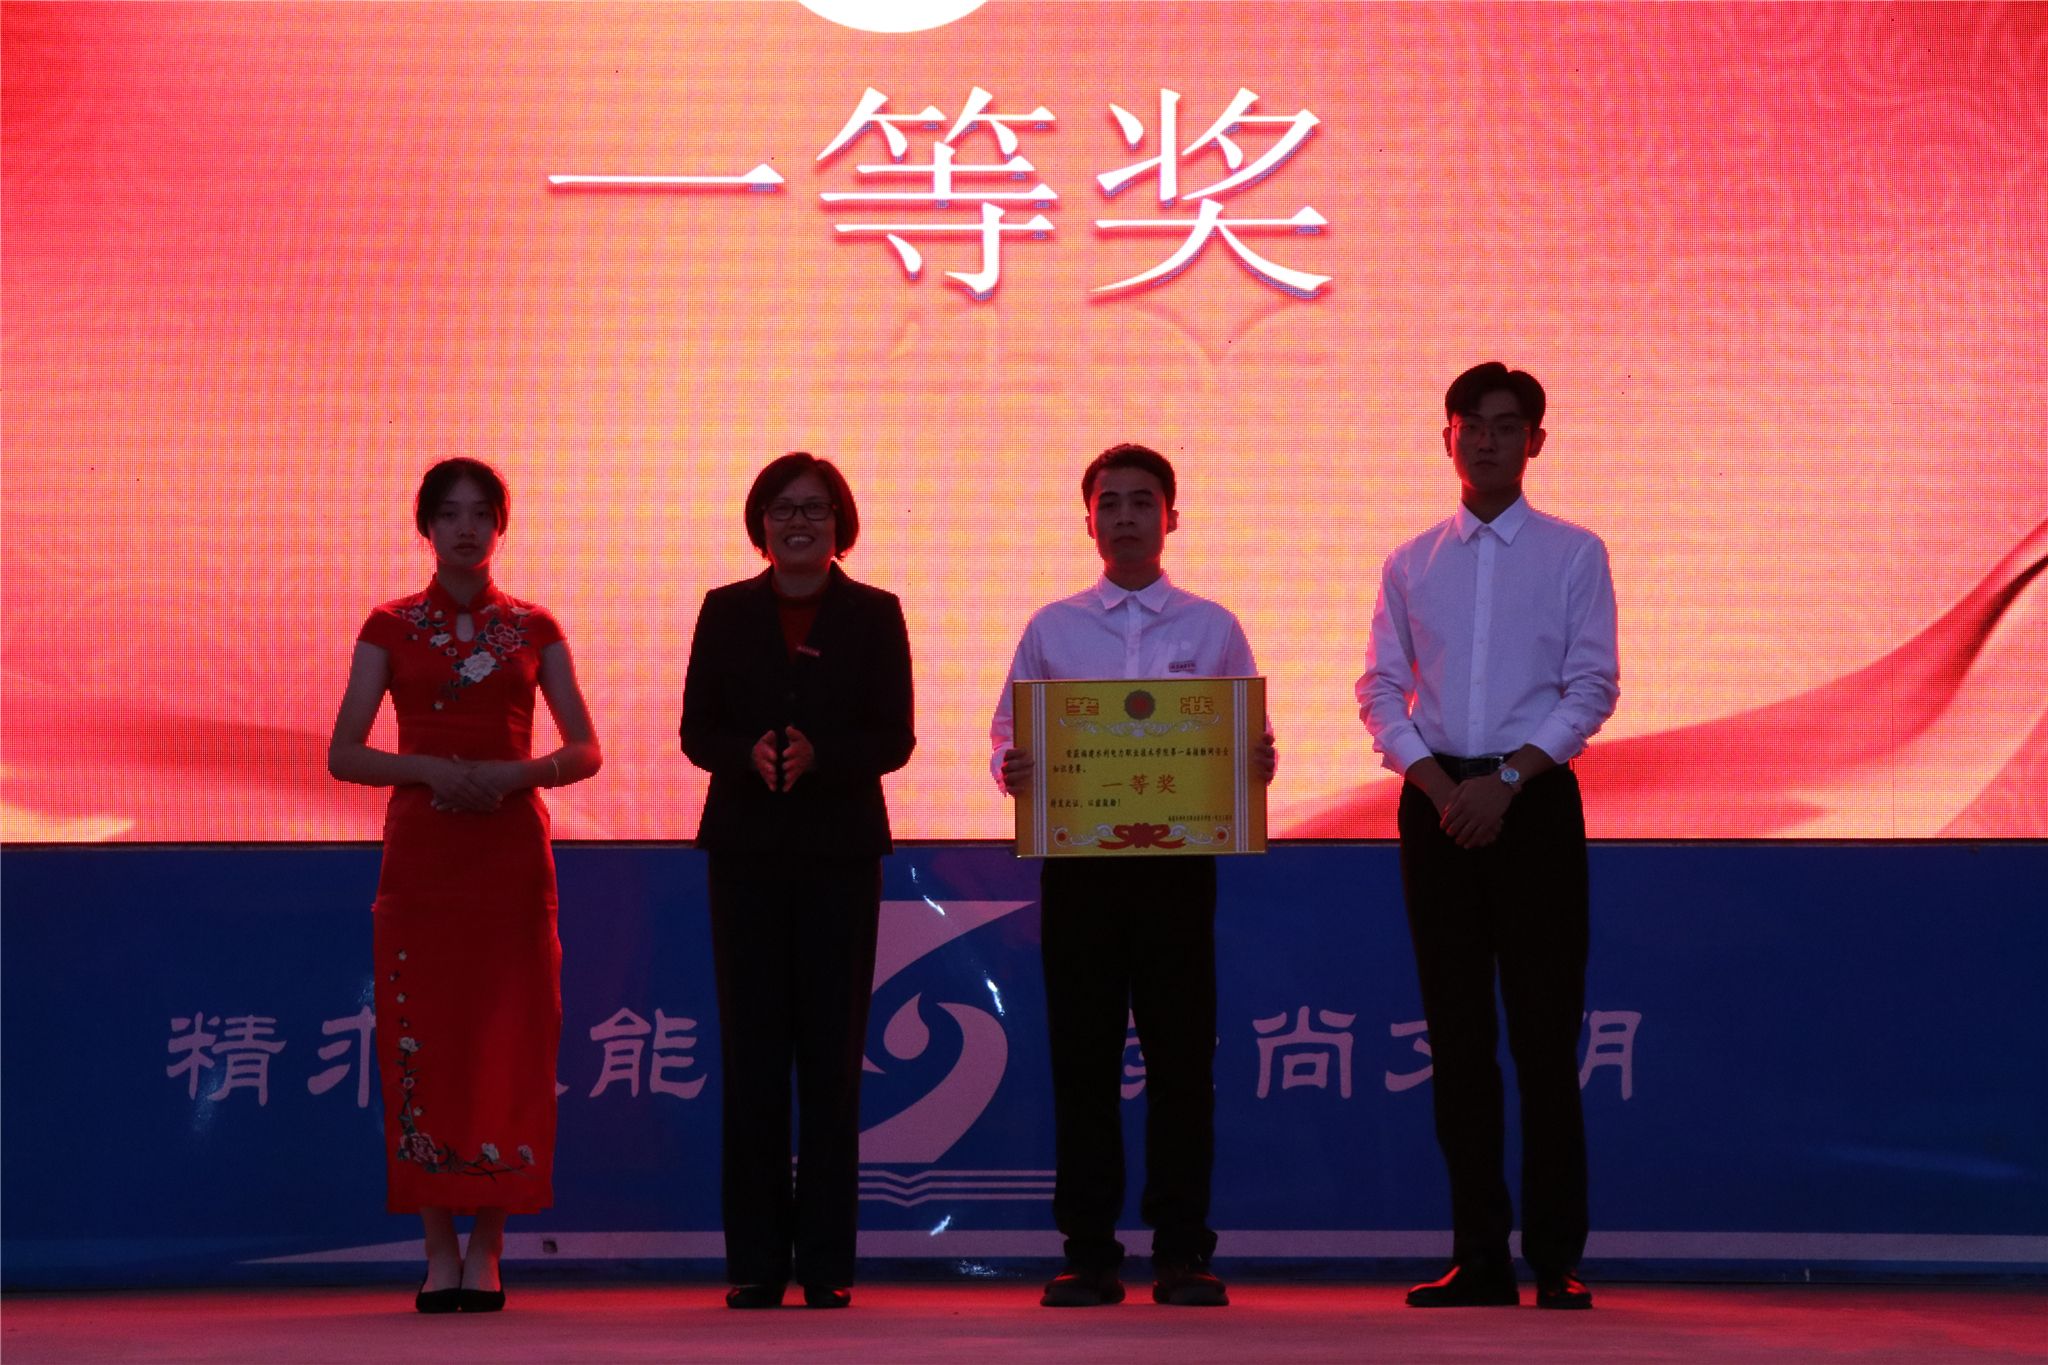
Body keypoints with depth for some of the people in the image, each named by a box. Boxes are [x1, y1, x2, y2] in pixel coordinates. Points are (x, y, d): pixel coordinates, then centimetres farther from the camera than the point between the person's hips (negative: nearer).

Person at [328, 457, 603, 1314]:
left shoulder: (533, 629, 9)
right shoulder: (391, 628, 6)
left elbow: (585, 751, 6)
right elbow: (344, 755, 2)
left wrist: (518, 772, -12)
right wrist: (429, 768, -13)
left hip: (511, 850, 1)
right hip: (420, 850, 0)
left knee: (508, 1042, -2)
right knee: (422, 1042, -3)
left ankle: (487, 1251, 4)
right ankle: (439, 1251, 5)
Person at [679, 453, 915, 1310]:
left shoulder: (874, 615, 5)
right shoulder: (727, 611, 9)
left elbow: (894, 739, -1)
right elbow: (696, 731, 4)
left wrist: (819, 753, -19)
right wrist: (750, 753, -16)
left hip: (840, 851, -1)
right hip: (747, 850, 1)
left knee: (832, 1054, -1)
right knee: (751, 1053, 1)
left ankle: (826, 1262, 3)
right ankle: (755, 1261, 5)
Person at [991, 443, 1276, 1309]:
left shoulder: (1212, 629, 10)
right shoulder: (1052, 629, 11)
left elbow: (1248, 745, 9)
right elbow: (1007, 735, 10)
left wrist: (1258, 766, -13)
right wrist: (1010, 769, -12)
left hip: (1179, 858, 0)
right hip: (1077, 859, 0)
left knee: (1180, 1056, 0)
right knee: (1083, 1057, 1)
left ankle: (1182, 1253, 6)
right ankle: (1088, 1253, 7)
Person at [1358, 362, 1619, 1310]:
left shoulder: (1573, 554, 3)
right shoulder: (1411, 565, 11)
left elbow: (1592, 689, -3)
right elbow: (1380, 691, 6)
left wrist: (1505, 781, -14)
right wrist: (1440, 784, -9)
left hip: (1534, 800, -3)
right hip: (1436, 805, 3)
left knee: (1544, 1035, -4)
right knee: (1458, 1037, 4)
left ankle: (1557, 1259, 0)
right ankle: (1478, 1258, 10)